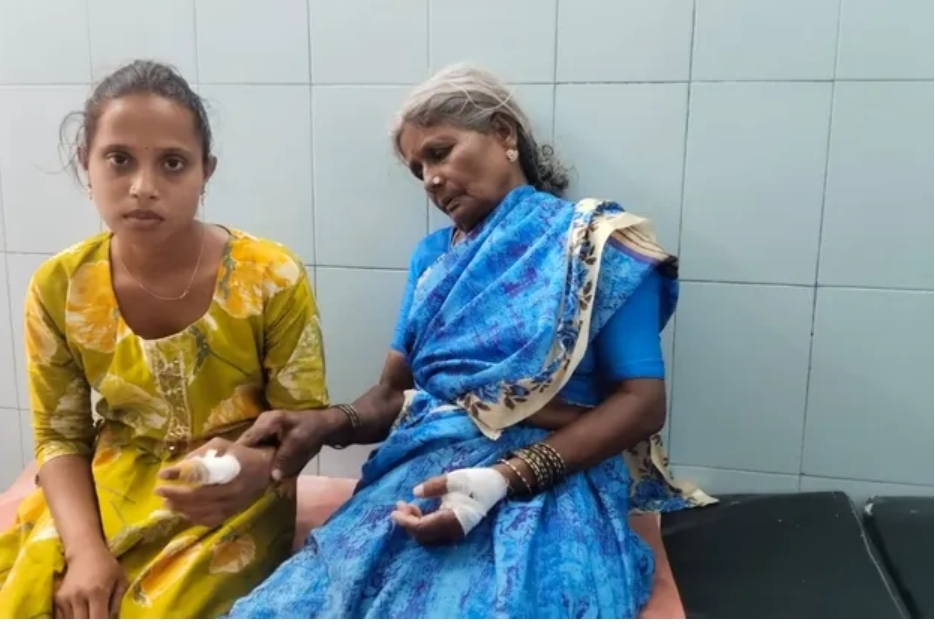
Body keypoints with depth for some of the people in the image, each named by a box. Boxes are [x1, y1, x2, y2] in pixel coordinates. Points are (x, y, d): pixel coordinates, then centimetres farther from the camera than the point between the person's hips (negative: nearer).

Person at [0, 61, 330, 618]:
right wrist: (86, 550, -15)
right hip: (110, 488, 3)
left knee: (159, 612, -20)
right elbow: (61, 436, 0)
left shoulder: (272, 277, -18)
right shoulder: (59, 288, -9)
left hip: (234, 498, -2)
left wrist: (256, 468, -34)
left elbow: (305, 420, -11)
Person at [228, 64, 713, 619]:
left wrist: (507, 477, -17)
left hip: (550, 487, -4)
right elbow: (395, 393, 15)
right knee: (285, 606, -18)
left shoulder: (597, 243, 1)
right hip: (419, 473, 4)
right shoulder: (433, 256, 17)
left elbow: (642, 402, -6)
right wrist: (327, 425, -7)